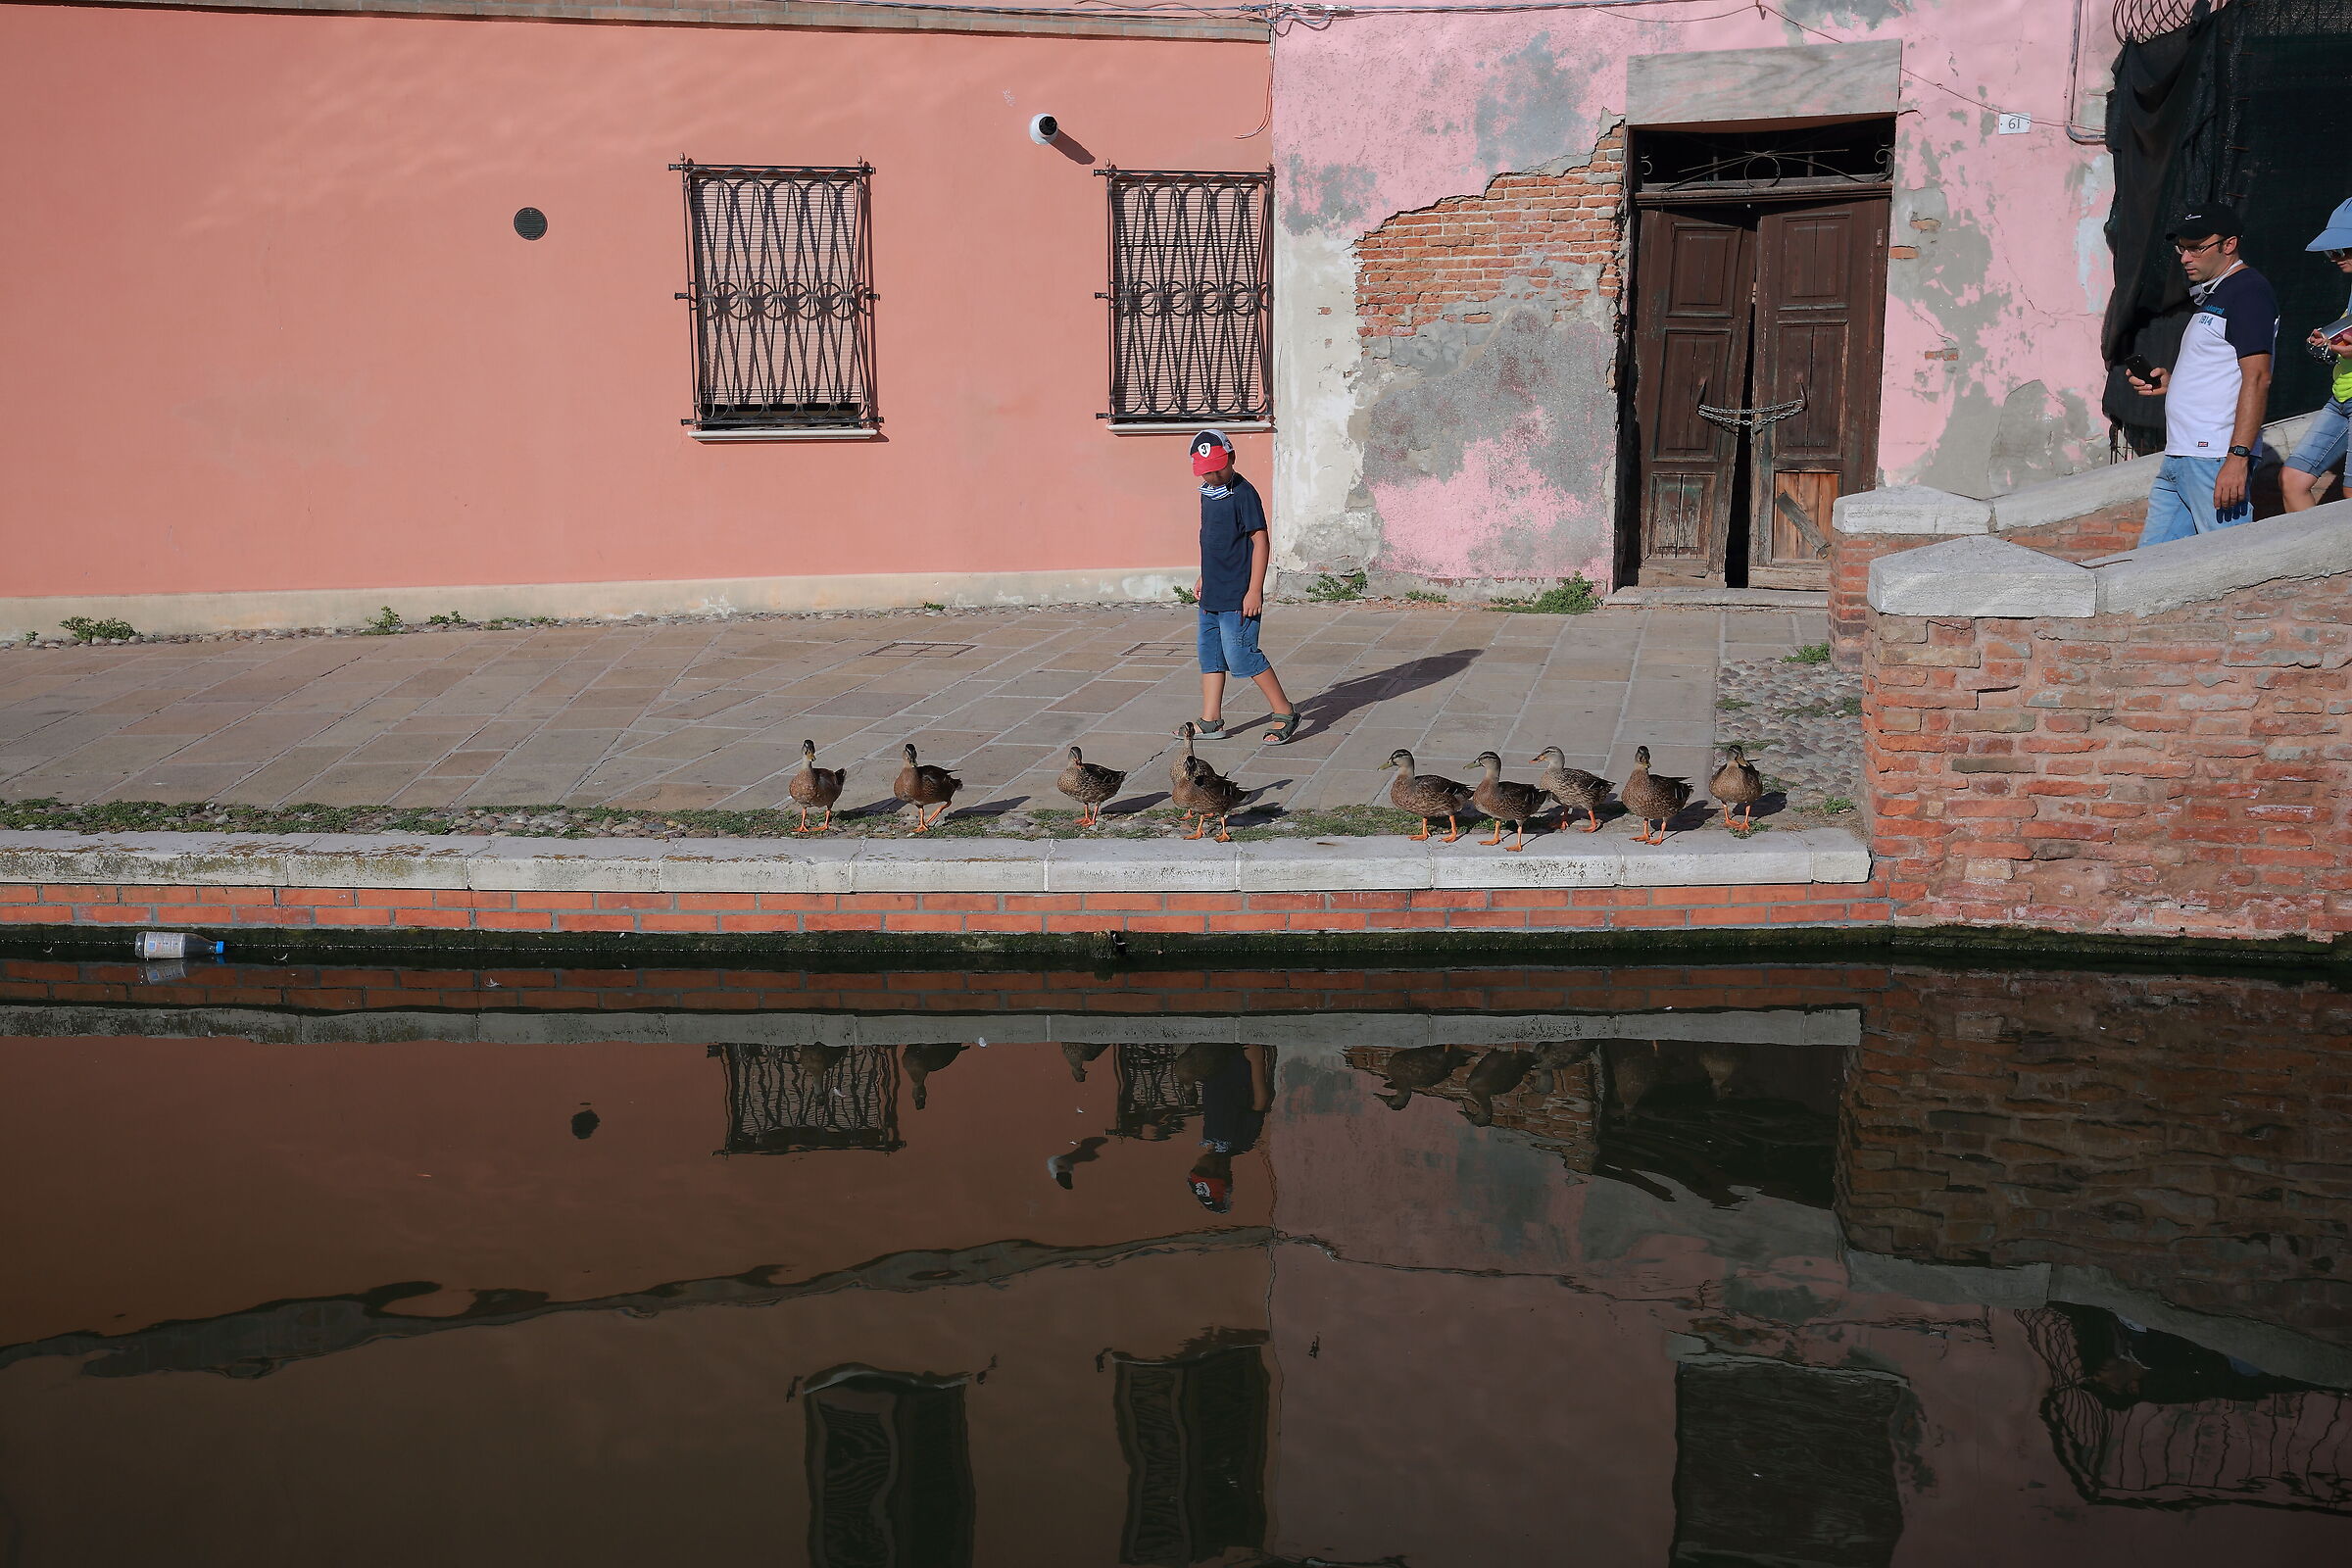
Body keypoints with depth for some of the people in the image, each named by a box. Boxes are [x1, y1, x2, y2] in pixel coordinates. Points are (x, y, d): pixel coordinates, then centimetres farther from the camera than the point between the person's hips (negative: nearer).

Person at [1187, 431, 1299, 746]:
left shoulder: (1243, 493, -14)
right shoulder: (1207, 493, 12)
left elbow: (1260, 542, -15)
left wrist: (1255, 590, -19)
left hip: (1238, 597, -9)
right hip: (1212, 595, 9)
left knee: (1240, 655, -9)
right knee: (1210, 655, 11)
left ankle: (1285, 713, 3)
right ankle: (1211, 722, 19)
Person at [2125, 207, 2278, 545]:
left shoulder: (2249, 291, -9)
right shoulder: (2212, 295, 23)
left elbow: (2257, 378, -18)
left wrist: (2238, 456, -25)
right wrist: (2168, 381, 13)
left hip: (2215, 459, -10)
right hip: (2179, 456, 10)